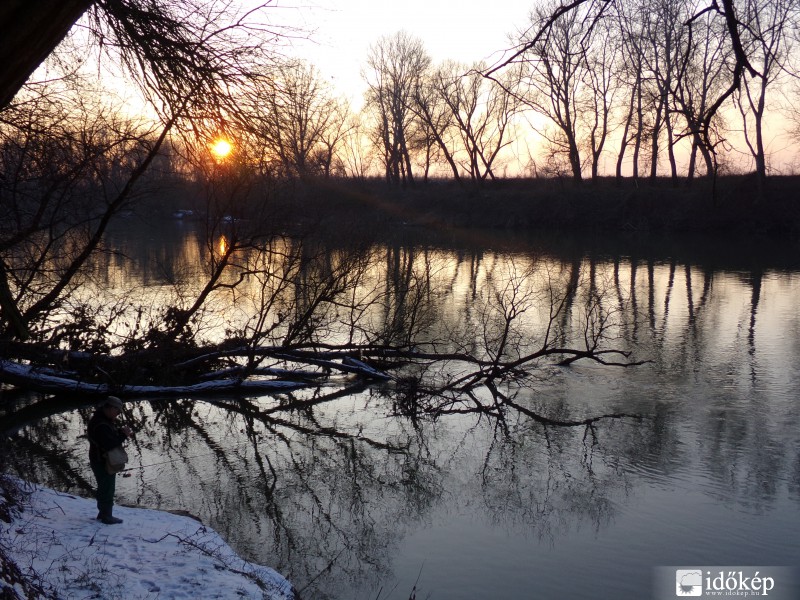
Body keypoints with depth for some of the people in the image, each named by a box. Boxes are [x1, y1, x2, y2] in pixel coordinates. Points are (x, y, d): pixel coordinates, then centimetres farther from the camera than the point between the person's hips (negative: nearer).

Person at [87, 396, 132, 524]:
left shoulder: (106, 420, 7)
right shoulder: (100, 425, -27)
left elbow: (112, 435, 15)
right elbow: (109, 444, -32)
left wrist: (121, 432, -5)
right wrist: (123, 434, -25)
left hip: (104, 461, 11)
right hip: (102, 462, -11)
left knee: (104, 488, 21)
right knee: (107, 489, -1)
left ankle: (103, 513, 33)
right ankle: (106, 516, 8)